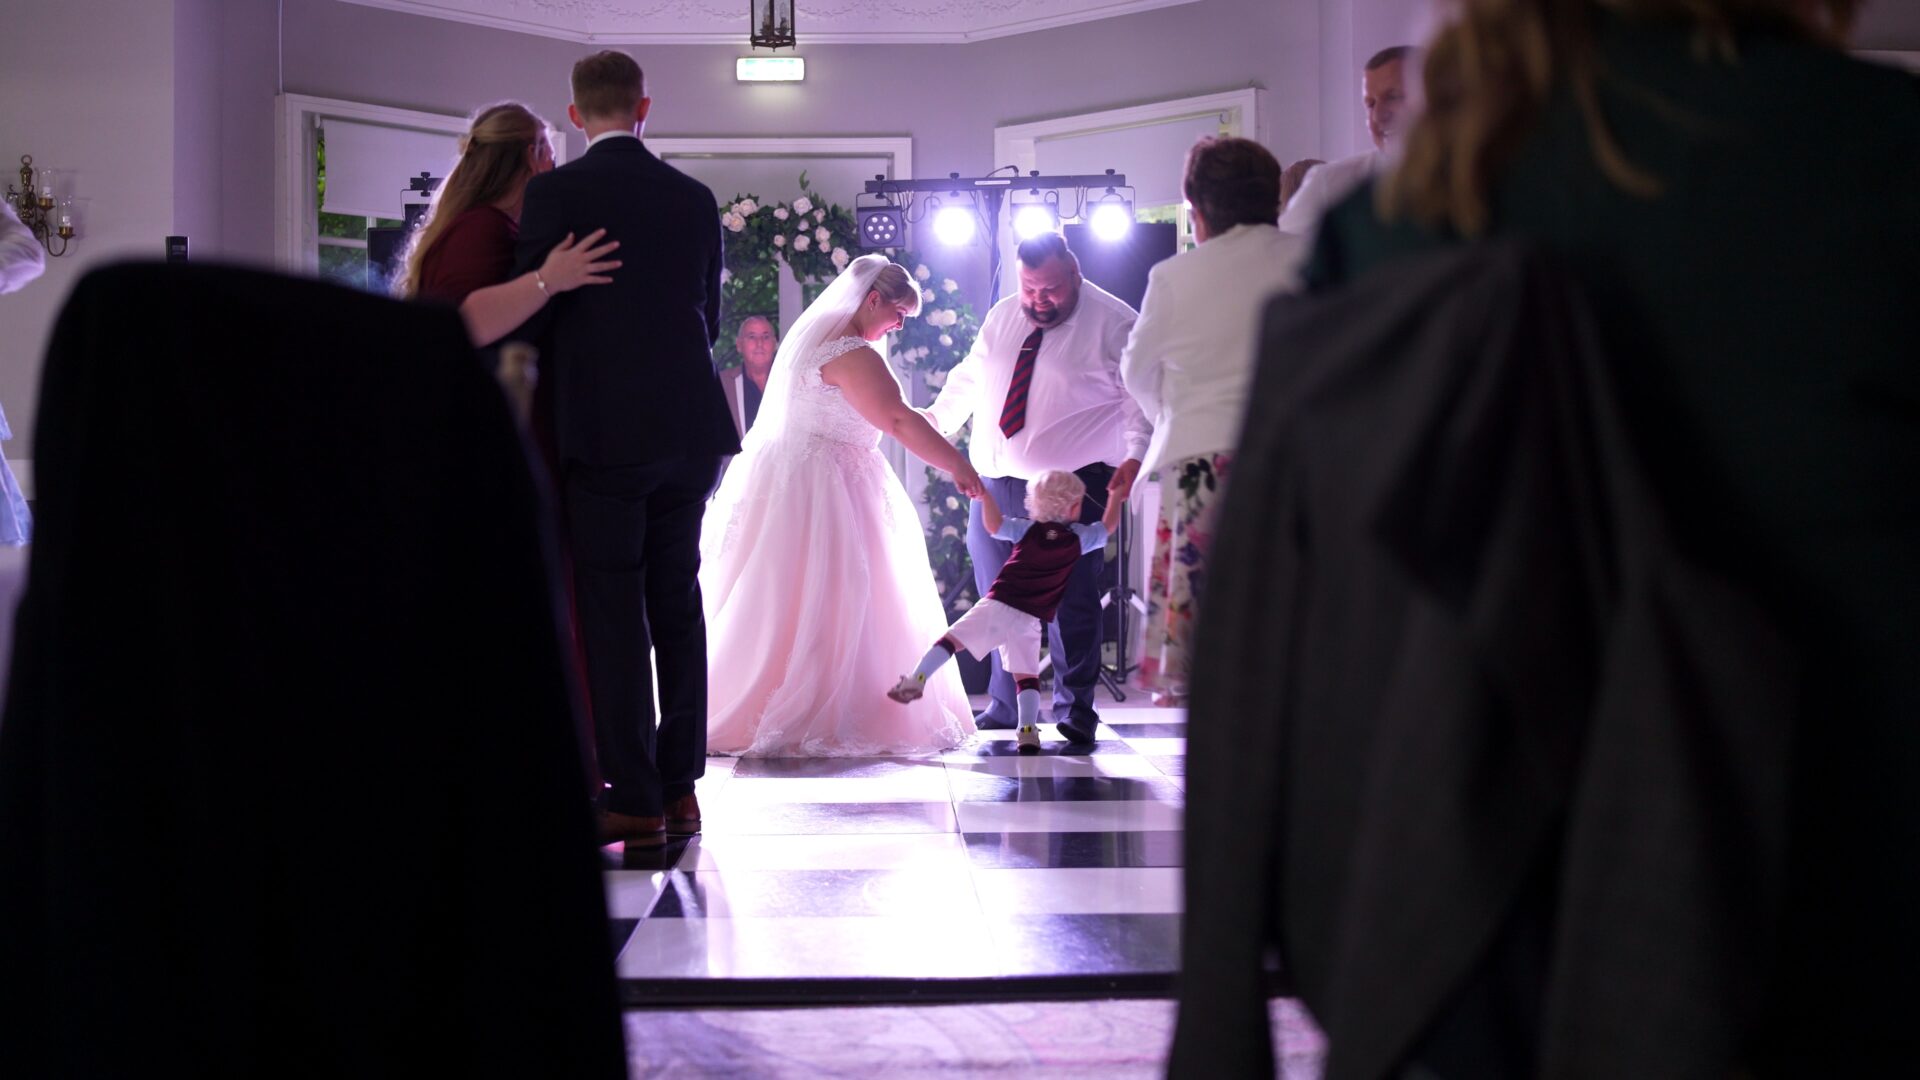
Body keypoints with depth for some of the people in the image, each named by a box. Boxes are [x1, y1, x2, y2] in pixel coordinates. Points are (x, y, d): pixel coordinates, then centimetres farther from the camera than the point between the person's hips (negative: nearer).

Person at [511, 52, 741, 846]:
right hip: (690, 426, 5)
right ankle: (681, 787, 16)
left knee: (612, 614, 0)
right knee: (677, 605, 12)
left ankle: (636, 800, 0)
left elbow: (529, 317, -4)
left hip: (601, 429, -4)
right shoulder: (695, 198, 8)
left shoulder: (554, 193, -6)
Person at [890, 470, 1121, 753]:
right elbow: (1109, 525, 21)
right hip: (1030, 621, 0)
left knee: (954, 638, 2)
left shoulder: (1028, 528, 7)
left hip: (997, 605, 0)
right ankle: (1028, 729, -9)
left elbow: (995, 525, 0)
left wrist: (985, 497, 8)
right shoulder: (1080, 537, 7)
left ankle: (917, 679, -11)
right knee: (1027, 674, 4)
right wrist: (1117, 495, 32)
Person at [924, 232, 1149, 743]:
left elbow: (1139, 397, -10)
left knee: (1072, 601, -4)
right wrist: (937, 418, 17)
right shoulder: (1001, 318, 13)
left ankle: (1074, 711, 6)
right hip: (995, 483, 6)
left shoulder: (1113, 322, -5)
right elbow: (968, 380, 27)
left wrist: (1134, 455, -24)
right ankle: (1005, 706, 23)